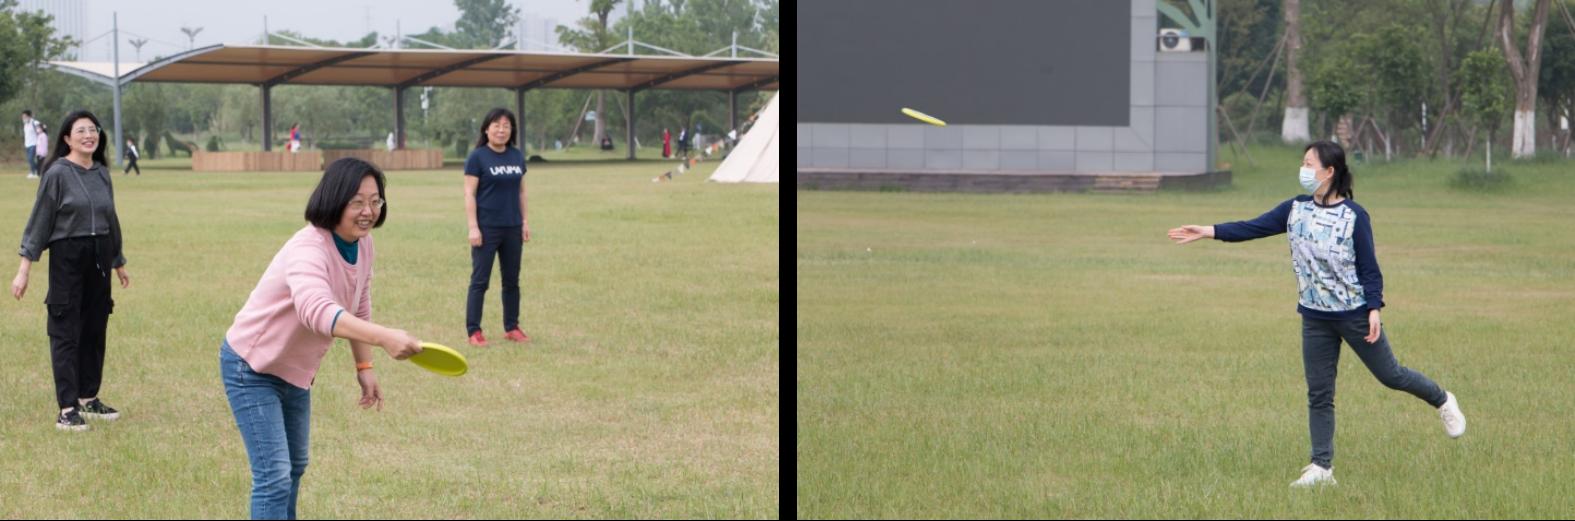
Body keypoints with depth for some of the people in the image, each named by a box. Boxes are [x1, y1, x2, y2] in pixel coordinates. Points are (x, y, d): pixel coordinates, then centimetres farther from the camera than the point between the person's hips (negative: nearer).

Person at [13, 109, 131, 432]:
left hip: (99, 258, 6)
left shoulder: (101, 173, 8)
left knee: (94, 330, 10)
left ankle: (88, 398, 22)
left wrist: (119, 263, 24)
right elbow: (40, 221, -8)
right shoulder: (58, 173, -8)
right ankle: (67, 409, -3)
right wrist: (25, 269, -11)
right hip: (67, 258, -5)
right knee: (66, 333, -3)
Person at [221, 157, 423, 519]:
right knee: (274, 477, -16)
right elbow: (318, 311, -54)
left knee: (294, 468, 23)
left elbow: (358, 309, 11)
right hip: (252, 368, -9)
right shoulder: (308, 249, -35)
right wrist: (385, 337, -67)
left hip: (295, 372, 9)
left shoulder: (364, 247, -7)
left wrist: (364, 366, 6)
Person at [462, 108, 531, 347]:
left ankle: (511, 327, 21)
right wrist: (473, 227, -14)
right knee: (479, 281, -2)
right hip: (487, 228, -5)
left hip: (512, 228, 5)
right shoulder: (477, 157, -6)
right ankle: (473, 331, 1)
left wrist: (525, 221, 11)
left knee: (512, 280, 11)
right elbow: (470, 194, -9)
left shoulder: (517, 156, 9)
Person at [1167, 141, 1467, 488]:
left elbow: (1369, 267, -9)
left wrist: (1374, 309, -18)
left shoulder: (1354, 216, -12)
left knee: (1390, 374, 8)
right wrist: (1207, 232, -13)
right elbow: (1253, 228, -4)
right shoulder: (1296, 209, 0)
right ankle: (1322, 468, 12)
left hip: (1355, 314, -4)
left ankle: (1442, 402, 36)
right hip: (1315, 319, 4)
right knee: (1318, 394, 5)